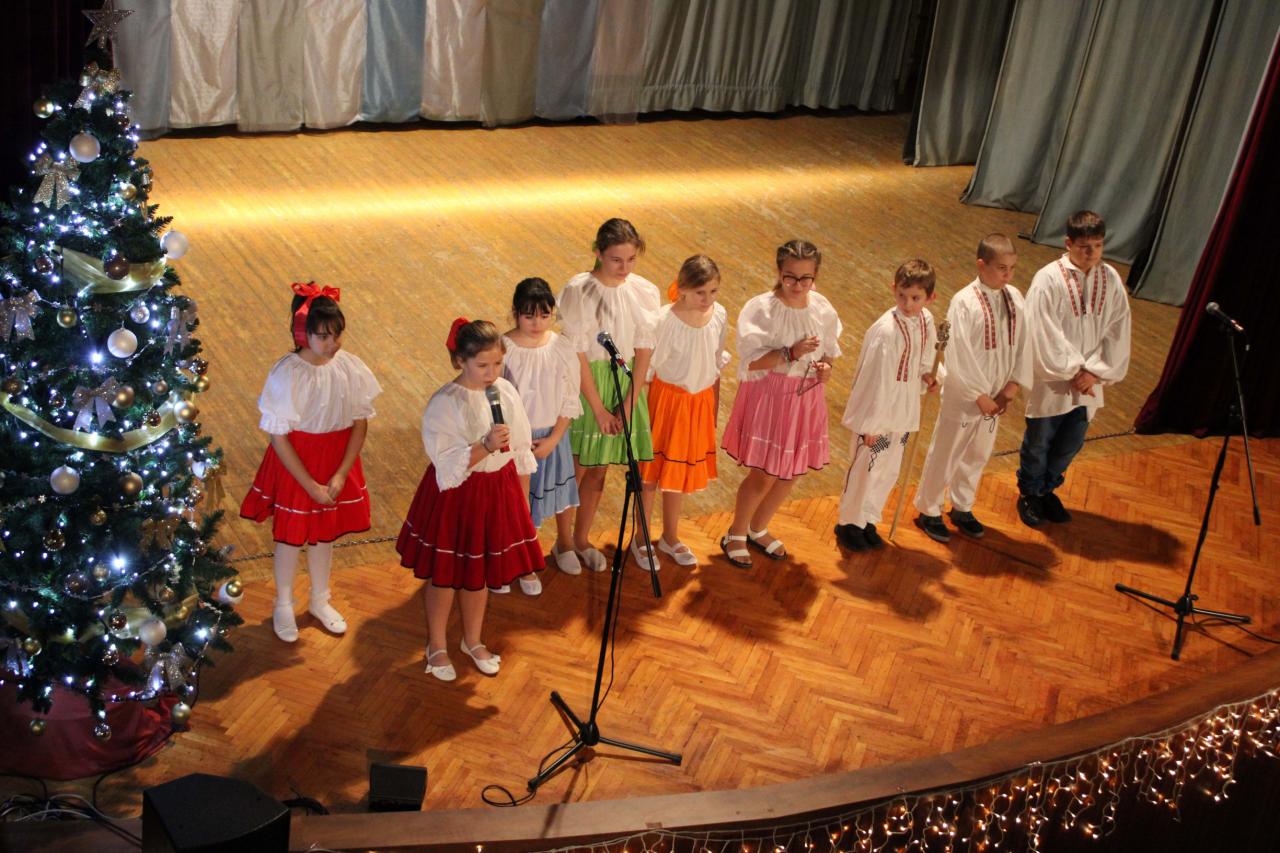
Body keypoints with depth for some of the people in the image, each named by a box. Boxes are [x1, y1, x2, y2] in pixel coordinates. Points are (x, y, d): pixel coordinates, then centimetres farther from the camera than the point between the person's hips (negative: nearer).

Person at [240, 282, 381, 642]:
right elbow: (278, 437, -17)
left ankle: (320, 601, 43)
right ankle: (283, 606, 37)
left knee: (325, 534, 20)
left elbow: (360, 424, -5)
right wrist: (311, 486, -17)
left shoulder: (351, 367, -12)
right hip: (295, 465, -3)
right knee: (291, 537, 13)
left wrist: (340, 476, -12)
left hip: (337, 464, 3)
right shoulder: (286, 374, -22)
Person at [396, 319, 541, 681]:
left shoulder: (507, 392, -4)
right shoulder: (444, 404, -21)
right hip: (455, 496, -4)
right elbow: (448, 465, -22)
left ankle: (473, 640, 40)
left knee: (479, 573, 19)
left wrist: (522, 498, 11)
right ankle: (437, 647, 32)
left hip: (498, 491, 5)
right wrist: (485, 446, -36)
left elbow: (520, 451, 6)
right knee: (444, 574, 11)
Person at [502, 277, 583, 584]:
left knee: (561, 488, 20)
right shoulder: (503, 349, -18)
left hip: (553, 435, 3)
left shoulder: (562, 348, -10)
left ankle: (564, 545, 47)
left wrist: (553, 439, -9)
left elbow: (570, 400, -3)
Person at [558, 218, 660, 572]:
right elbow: (577, 355, -15)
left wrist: (628, 404, -8)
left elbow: (644, 350, -2)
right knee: (576, 468, 5)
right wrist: (598, 408, -14)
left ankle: (582, 538, 30)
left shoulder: (645, 292, -3)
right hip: (585, 383, -4)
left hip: (625, 383, 4)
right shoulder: (578, 291, -16)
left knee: (599, 469, 13)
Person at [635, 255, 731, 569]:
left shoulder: (719, 316, -7)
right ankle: (640, 539, 24)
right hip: (666, 399, -5)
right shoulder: (664, 320, -22)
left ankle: (670, 537, 37)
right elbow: (645, 369, -15)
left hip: (699, 402, 5)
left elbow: (715, 367, 5)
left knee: (681, 470, 19)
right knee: (651, 471, 7)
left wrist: (714, 408, 12)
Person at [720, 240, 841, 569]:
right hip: (768, 397, -5)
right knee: (764, 475, -2)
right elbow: (750, 361, -19)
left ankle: (758, 529, 38)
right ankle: (735, 535, 23)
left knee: (792, 472, 15)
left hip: (806, 399, 6)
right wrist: (790, 354, -29)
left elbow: (826, 352, 11)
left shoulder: (823, 309, -2)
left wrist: (825, 367, -11)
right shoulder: (761, 309, -17)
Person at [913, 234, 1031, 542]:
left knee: (977, 455, 20)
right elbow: (959, 355, -20)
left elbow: (1022, 344, 2)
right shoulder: (964, 302, -19)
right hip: (964, 397, -6)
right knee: (945, 454, 7)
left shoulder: (1014, 298, -2)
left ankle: (962, 508, 38)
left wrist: (1013, 385, -7)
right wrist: (980, 395, -17)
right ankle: (928, 511, 25)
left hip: (995, 397, 6)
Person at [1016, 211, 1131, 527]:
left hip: (1088, 382, 4)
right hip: (1051, 381, -4)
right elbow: (1045, 336, -18)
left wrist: (1096, 372, -10)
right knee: (1039, 442, 12)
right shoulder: (1048, 279, -17)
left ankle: (1047, 489, 41)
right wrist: (1073, 371, -15)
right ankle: (1029, 494, 35)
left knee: (1071, 443, 18)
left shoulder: (1110, 279, -3)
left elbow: (1117, 332, -1)